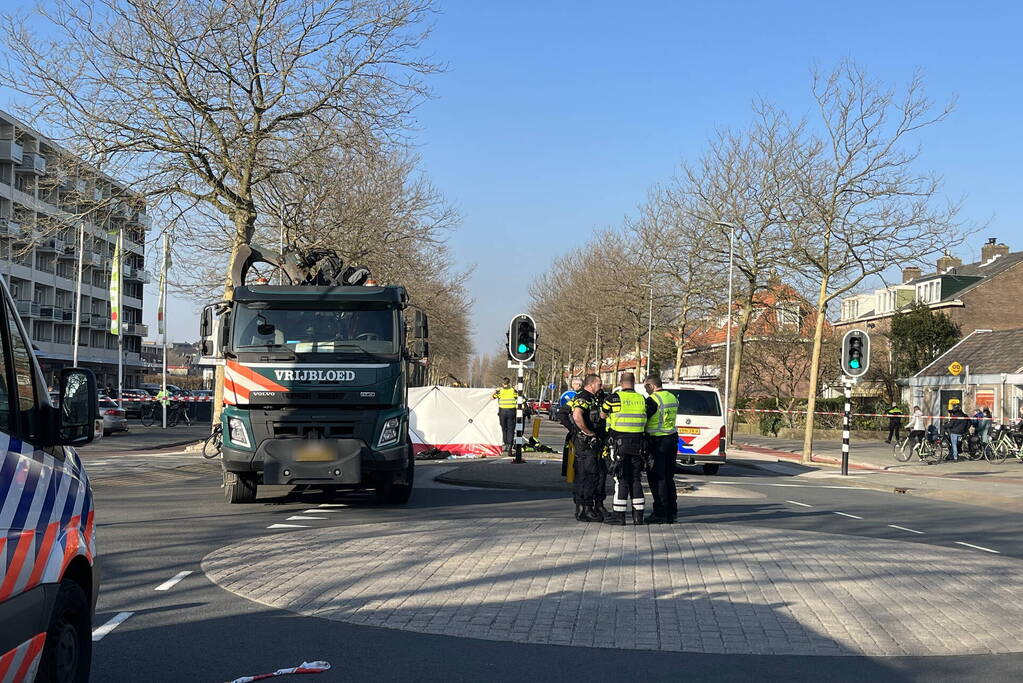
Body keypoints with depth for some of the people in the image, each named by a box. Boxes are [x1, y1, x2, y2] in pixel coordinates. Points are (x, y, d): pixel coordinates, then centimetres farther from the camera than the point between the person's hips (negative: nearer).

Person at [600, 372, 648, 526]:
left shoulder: (614, 398, -7)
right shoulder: (642, 399, 6)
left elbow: (603, 415, 7)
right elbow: (644, 420, 10)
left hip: (619, 443, -4)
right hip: (637, 443, 4)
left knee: (621, 480, -1)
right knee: (636, 479, 10)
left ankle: (619, 515, -1)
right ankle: (638, 515, 12)